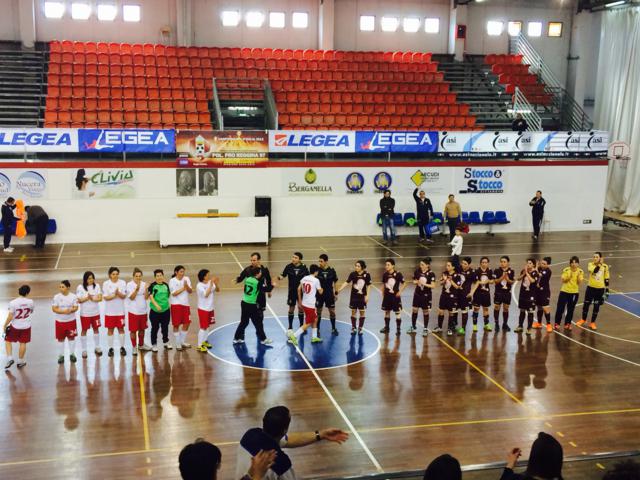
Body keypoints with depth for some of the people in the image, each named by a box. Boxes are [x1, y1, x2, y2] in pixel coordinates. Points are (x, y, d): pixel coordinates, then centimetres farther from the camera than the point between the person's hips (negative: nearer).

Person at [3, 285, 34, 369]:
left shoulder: (13, 302, -19)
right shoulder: (30, 302, -10)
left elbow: (10, 316, -16)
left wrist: (5, 325, -4)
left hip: (15, 326, -2)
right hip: (26, 326, 2)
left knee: (8, 341, 18)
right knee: (23, 343, 14)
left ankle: (10, 358, 9)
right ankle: (20, 362, 24)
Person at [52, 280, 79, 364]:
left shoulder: (73, 296, -6)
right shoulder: (57, 297, -8)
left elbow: (76, 307, -6)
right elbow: (54, 309, -11)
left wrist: (71, 310, -28)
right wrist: (63, 311, -26)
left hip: (71, 320, 0)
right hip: (60, 321, 0)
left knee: (71, 337, 9)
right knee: (60, 338, 7)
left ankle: (72, 354, 23)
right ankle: (61, 355, 19)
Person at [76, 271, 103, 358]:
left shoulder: (97, 286, -2)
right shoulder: (80, 287, -8)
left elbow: (100, 298, -7)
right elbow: (79, 300, -10)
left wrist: (93, 299, -25)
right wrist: (87, 298, -24)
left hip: (95, 312, 2)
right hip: (85, 313, -2)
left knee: (96, 329, 12)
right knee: (84, 330, 7)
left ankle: (97, 347, 26)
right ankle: (84, 350, 15)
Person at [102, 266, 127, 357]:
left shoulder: (122, 283, -2)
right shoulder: (106, 284, -4)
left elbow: (124, 296, -6)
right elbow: (105, 297, -10)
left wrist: (118, 293, -25)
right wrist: (114, 295, -24)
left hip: (120, 311, 1)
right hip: (110, 311, -1)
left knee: (121, 329, 7)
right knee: (110, 329, 6)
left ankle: (122, 347, 18)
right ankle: (110, 348, 14)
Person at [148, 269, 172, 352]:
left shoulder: (166, 285, 6)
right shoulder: (152, 286, -9)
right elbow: (151, 297, -17)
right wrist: (156, 305, -28)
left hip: (166, 310, 4)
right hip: (155, 310, -4)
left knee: (165, 327, 14)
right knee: (155, 328, 2)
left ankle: (166, 342, 29)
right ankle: (154, 344, 11)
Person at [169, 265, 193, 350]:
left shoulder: (186, 279, 3)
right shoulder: (172, 281, -8)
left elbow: (190, 291, -1)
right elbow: (174, 293, -14)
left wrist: (187, 286, -19)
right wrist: (183, 288, -17)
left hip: (185, 304, 5)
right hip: (176, 304, -5)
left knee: (186, 323, 7)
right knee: (176, 325, 1)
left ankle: (182, 342, 24)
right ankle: (177, 344, 13)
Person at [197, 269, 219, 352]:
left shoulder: (210, 282, -2)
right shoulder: (199, 285, -18)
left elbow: (217, 290, 0)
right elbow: (206, 294, -29)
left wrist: (216, 283, -18)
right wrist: (211, 284, -29)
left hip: (210, 308, 7)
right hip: (203, 309, -6)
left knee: (207, 326, 16)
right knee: (203, 327, -4)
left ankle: (204, 341, 32)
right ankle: (199, 345, 3)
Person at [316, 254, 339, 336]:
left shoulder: (331, 270, -7)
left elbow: (335, 282, 3)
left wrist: (336, 293, 5)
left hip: (329, 294, 1)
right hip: (319, 294, -1)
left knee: (332, 311, 8)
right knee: (318, 312, 4)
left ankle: (333, 328, 25)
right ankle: (317, 329, 16)